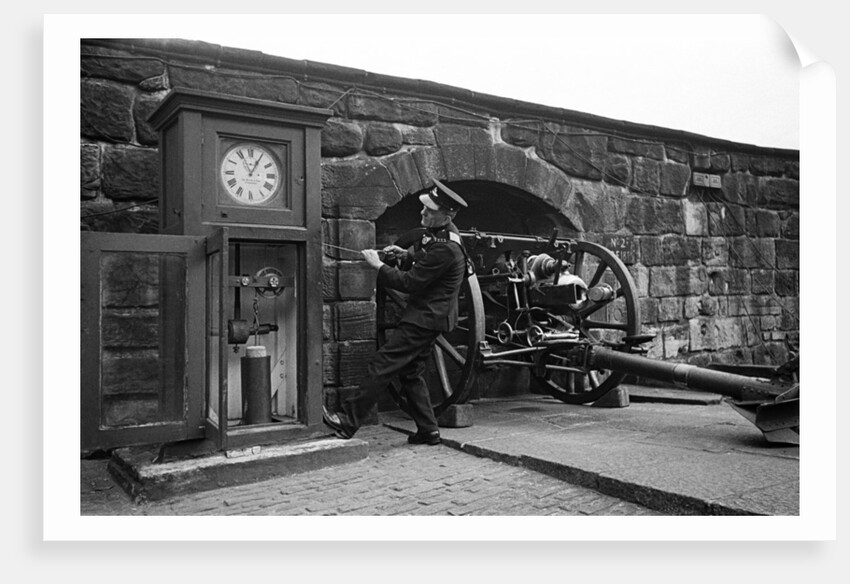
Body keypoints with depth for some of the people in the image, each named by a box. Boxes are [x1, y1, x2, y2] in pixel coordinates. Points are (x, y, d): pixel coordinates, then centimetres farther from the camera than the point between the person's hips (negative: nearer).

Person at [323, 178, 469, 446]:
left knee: (382, 364, -9)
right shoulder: (437, 234, 8)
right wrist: (403, 255, 2)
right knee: (411, 372, 15)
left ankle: (348, 421, -5)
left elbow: (410, 283, -22)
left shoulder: (445, 248, -24)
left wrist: (378, 265, -12)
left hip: (426, 318, -10)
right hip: (426, 315, 10)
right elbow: (422, 260, 23)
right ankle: (428, 430, 21)